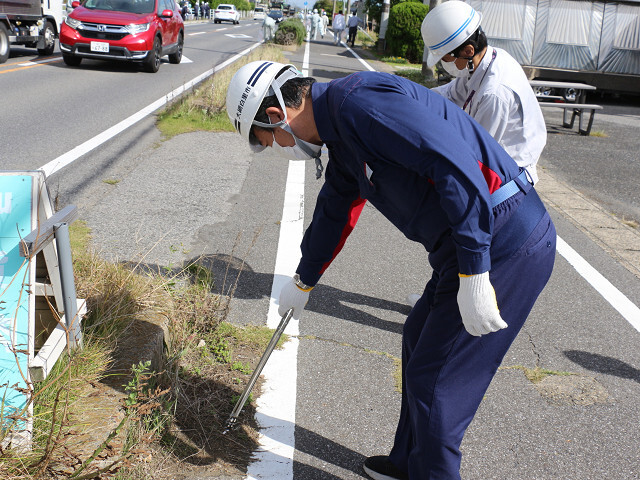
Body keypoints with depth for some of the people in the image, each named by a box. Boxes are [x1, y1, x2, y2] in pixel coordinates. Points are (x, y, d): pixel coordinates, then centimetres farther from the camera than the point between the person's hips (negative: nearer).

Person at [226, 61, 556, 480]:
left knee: (433, 383, 0)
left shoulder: (358, 101, -18)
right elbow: (334, 213, 30)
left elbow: (455, 165, -27)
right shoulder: (341, 133, 15)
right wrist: (303, 282, 43)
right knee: (419, 341, 23)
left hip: (503, 247, -10)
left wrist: (472, 276, -26)